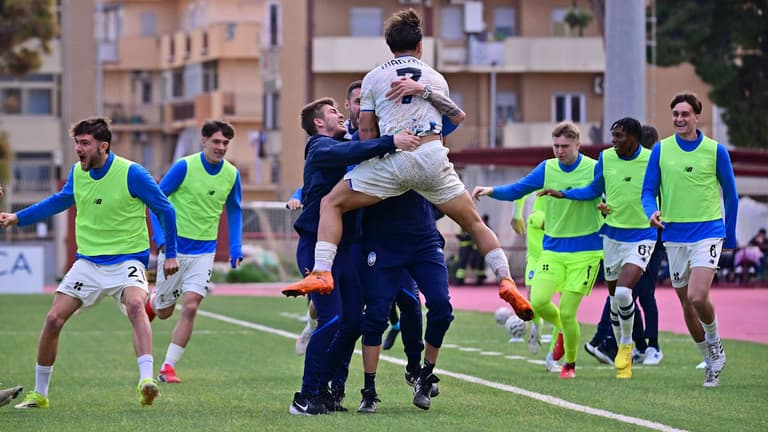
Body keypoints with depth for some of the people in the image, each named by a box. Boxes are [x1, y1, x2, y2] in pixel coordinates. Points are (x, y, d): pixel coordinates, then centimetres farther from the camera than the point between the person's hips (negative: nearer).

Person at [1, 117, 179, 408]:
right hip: (88, 261, 5)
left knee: (135, 305, -34)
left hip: (126, 261, -5)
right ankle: (39, 394, 12)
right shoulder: (77, 173, 2)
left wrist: (171, 254, 0)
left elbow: (165, 209, -2)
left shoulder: (131, 173, -14)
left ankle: (146, 382, -45)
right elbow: (61, 199, 24)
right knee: (54, 319, -4)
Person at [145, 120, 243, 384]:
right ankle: (152, 301, 48)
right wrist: (161, 238, -14)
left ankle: (168, 368, -8)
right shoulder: (184, 167, -12)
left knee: (190, 307, -14)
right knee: (163, 311, 9)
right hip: (174, 247, -2)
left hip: (204, 251, 2)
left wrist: (235, 248, 5)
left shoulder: (232, 174, 0)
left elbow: (234, 211, 14)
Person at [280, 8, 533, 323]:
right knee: (474, 223, 16)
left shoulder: (373, 78, 16)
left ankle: (321, 273, -10)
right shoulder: (437, 79, 23)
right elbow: (456, 119, 28)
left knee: (331, 204, 9)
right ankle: (505, 280, 1)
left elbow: (365, 132, 13)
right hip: (434, 159, 2)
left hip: (393, 158, -2)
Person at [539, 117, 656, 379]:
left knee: (623, 291, -22)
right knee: (614, 296, 10)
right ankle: (623, 355, 28)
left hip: (641, 237, -4)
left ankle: (626, 345, 2)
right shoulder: (606, 157, 0)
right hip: (612, 234, 5)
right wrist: (563, 194, 5)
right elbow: (594, 190, 13)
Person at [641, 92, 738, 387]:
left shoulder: (715, 151, -1)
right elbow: (648, 191, 6)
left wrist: (730, 237, 10)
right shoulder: (661, 150, 3)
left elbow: (730, 194, 8)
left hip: (707, 232, -3)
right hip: (674, 236, 3)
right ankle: (711, 361, 23)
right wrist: (652, 213, -16)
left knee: (698, 298, -20)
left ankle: (714, 340, 9)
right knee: (686, 304, 7)